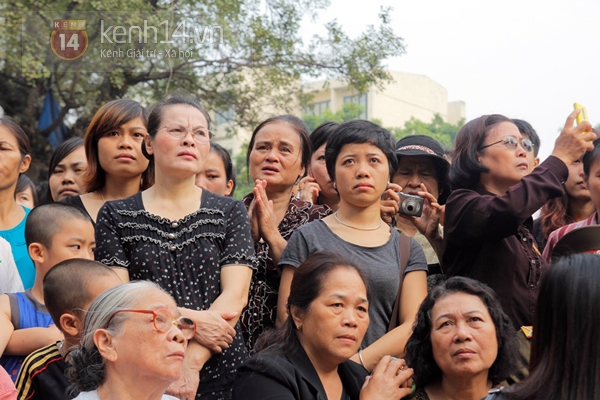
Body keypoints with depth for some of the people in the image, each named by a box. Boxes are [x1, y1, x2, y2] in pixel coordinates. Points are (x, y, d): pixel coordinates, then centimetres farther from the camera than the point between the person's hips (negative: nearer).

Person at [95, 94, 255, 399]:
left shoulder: (230, 212, 5)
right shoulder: (116, 216, 4)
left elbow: (235, 295, -6)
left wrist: (191, 362, -17)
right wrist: (189, 320, -17)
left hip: (218, 371, 1)